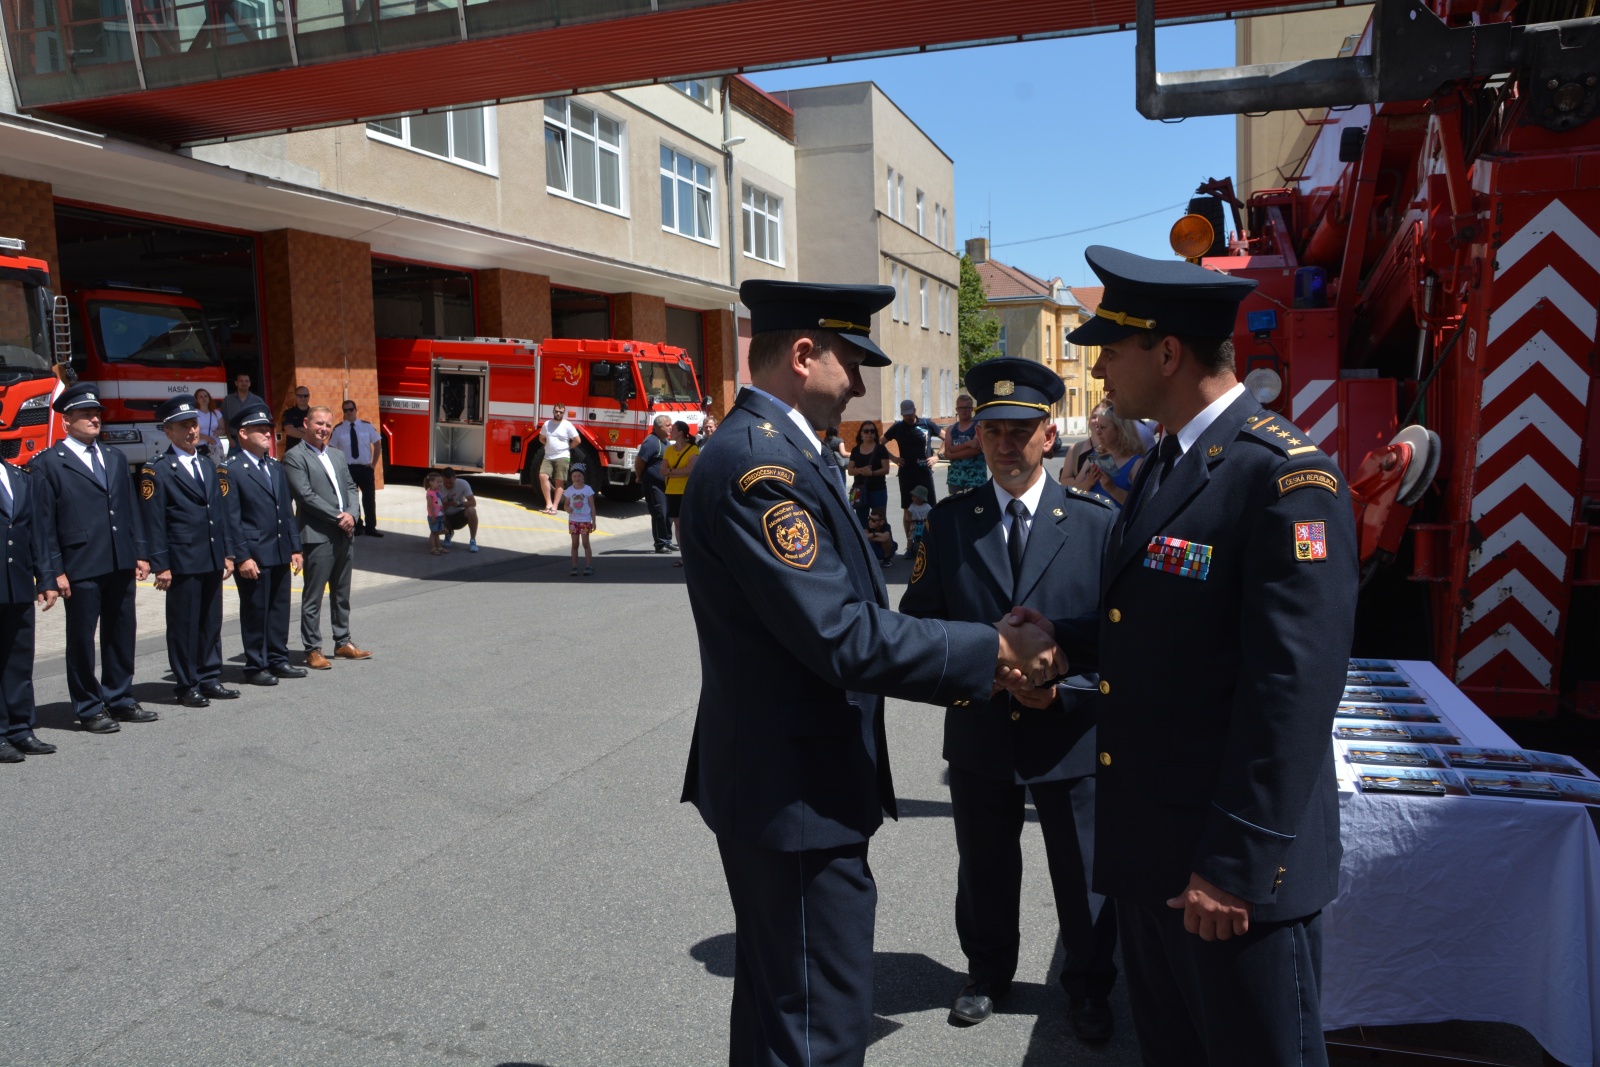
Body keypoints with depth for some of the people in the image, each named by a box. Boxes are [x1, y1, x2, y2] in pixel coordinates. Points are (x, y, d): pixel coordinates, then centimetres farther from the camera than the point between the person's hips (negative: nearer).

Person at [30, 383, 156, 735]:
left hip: (121, 564, 6)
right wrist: (54, 571, -11)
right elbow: (44, 523, -6)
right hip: (80, 567, -5)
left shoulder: (115, 457, 15)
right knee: (81, 639, 5)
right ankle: (89, 709, 15)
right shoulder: (47, 464, -3)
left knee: (122, 634, 12)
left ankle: (120, 699, 24)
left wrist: (141, 553, 9)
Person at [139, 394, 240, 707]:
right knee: (184, 625, 2)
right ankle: (187, 686, 11)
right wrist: (160, 565, -13)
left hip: (213, 560, 6)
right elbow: (153, 522, -9)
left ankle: (210, 679, 21)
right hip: (182, 562, -6)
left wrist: (228, 554, 11)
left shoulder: (209, 466, 15)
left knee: (211, 622, 12)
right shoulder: (157, 470, -5)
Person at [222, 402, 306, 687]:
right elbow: (231, 519, -12)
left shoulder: (276, 467, 15)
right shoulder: (231, 470, -8)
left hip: (280, 554, 7)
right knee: (255, 611, 2)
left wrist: (295, 547, 12)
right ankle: (255, 666, 13)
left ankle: (278, 660, 23)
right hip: (253, 556, -7)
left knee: (280, 609, 12)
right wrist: (242, 557, -16)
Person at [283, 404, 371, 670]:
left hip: (345, 534, 7)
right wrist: (337, 517, -14)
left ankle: (343, 643, 25)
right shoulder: (295, 457, -6)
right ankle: (312, 650, 6)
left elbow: (350, 487, 15)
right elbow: (306, 495, -14)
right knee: (313, 596, 0)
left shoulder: (337, 455, 18)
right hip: (317, 536, -7)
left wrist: (351, 514, -4)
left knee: (342, 594, 15)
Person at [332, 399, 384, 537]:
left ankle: (371, 527, 15)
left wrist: (373, 463, 2)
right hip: (347, 468, -1)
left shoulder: (367, 426, -1)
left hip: (366, 467, 1)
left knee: (369, 498, 4)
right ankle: (357, 526, 22)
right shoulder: (338, 429, -4)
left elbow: (377, 444, 7)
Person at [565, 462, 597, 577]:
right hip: (573, 520, 2)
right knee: (574, 544, 5)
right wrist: (568, 509, -16)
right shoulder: (569, 491, 2)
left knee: (585, 543, -4)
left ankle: (589, 566, 1)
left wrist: (594, 521, -2)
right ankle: (574, 567, 9)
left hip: (585, 520, -2)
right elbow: (566, 505, 8)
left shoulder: (588, 490, -4)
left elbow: (592, 506, -1)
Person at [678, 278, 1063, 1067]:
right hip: (795, 789, -10)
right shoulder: (758, 463, -22)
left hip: (780, 781, 10)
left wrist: (970, 664, 7)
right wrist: (994, 649, -17)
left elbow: (843, 612, 11)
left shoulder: (771, 449, 10)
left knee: (779, 996, 25)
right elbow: (842, 638, -26)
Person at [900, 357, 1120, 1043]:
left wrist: (1065, 686, -19)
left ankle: (1088, 986, 39)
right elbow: (919, 619, 0)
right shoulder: (948, 522, 0)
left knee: (1084, 876, 15)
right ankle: (988, 972, 44)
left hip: (1071, 736, -1)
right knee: (985, 871, 20)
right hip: (979, 735, 2)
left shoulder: (1097, 524, -5)